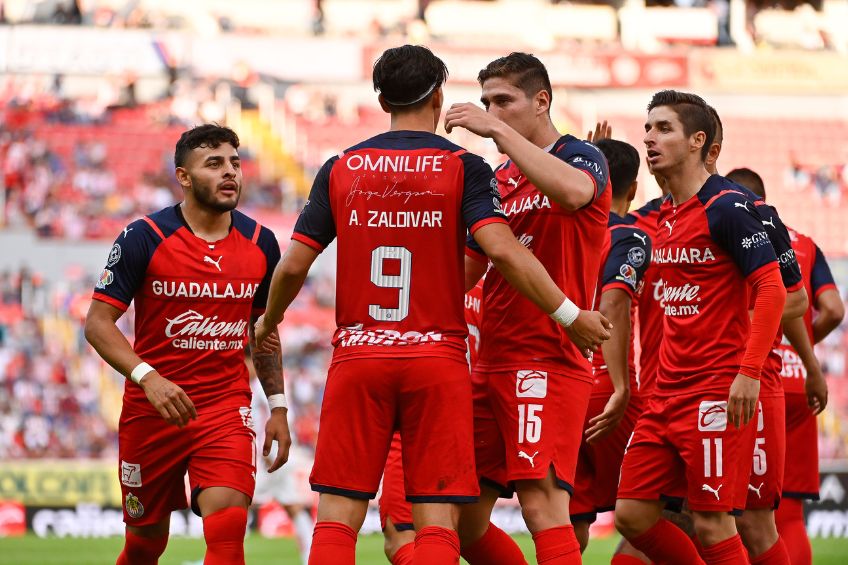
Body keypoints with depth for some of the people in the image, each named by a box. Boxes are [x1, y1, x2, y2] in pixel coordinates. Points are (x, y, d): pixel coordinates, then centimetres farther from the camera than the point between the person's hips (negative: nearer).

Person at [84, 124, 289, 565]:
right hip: (151, 409, -1)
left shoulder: (259, 243, 4)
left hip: (227, 409, 2)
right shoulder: (145, 238, -8)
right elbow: (97, 322, -10)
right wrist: (148, 377, -25)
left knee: (228, 527, -20)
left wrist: (278, 407, 12)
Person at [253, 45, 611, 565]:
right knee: (438, 522, -2)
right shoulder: (464, 167, -1)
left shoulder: (341, 169, 6)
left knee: (337, 518, 3)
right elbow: (502, 250, -14)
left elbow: (293, 266, 6)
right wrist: (571, 315, -7)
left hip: (357, 359, 2)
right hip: (438, 359, -2)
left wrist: (268, 323, 25)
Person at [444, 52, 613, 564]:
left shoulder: (583, 157, -4)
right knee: (465, 519, 6)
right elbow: (466, 269, 24)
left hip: (548, 363, -8)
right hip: (492, 365, 8)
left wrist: (498, 132, -26)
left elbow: (573, 191, -30)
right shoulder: (498, 181, 19)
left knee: (542, 503, -18)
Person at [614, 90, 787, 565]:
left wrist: (749, 372, -21)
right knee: (632, 513, 4)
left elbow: (772, 289, -15)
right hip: (668, 392, 8)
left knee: (711, 525, -7)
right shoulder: (666, 214, 14)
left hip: (718, 392, -8)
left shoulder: (726, 207, -10)